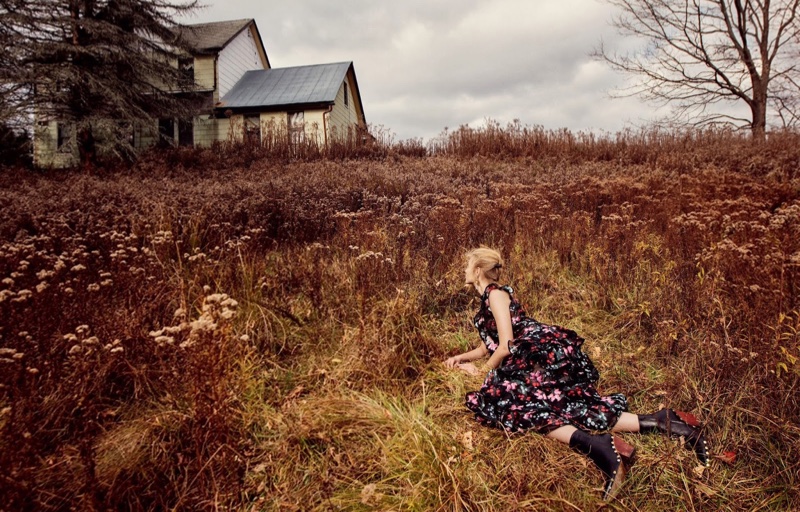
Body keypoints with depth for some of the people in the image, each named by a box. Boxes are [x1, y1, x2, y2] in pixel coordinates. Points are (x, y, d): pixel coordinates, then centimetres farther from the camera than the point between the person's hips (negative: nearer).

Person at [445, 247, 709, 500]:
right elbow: (488, 345, 33)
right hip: (535, 359, 9)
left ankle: (593, 444, -37)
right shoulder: (487, 299, 25)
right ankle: (655, 422, -12)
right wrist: (463, 358, 17)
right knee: (569, 411, -7)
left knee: (508, 401, -27)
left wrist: (483, 372, 3)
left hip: (547, 353, -9)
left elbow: (506, 346, -10)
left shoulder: (496, 294, -4)